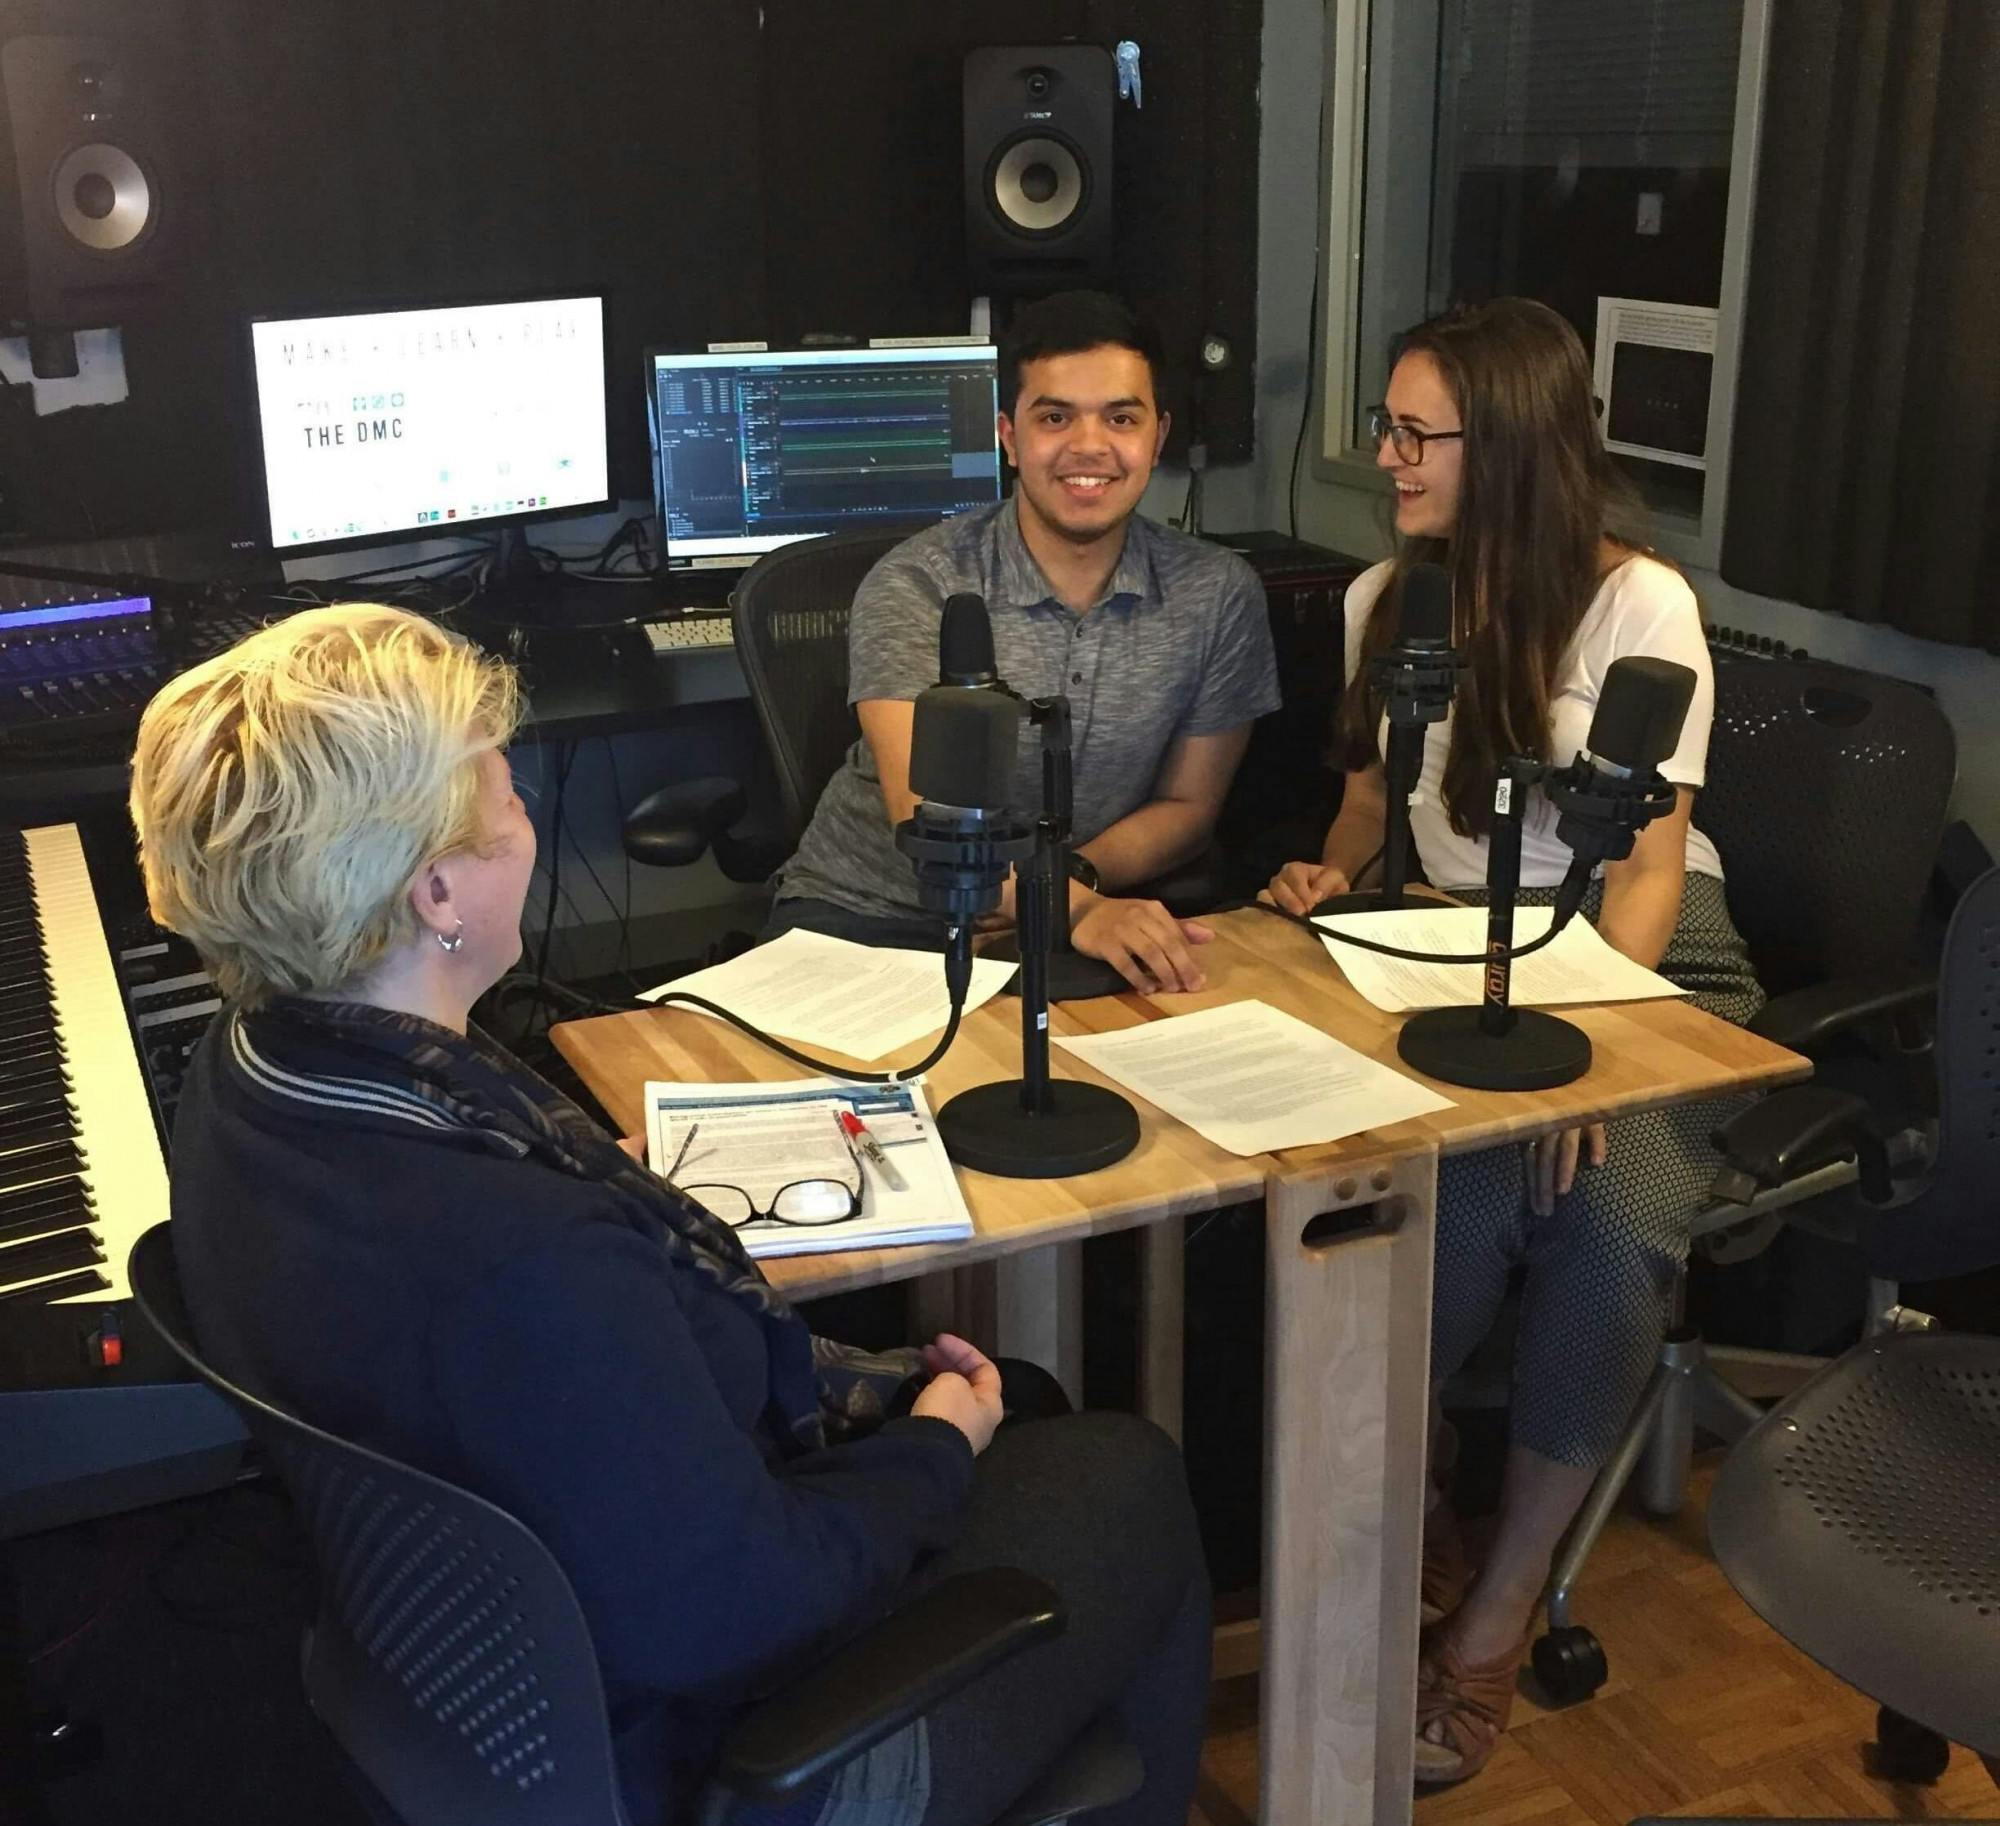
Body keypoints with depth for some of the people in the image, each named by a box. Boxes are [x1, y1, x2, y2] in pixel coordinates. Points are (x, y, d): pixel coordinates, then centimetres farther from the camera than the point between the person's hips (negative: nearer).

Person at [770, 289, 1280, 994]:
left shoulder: (1219, 594, -3)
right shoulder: (914, 589, -13)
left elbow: (1187, 806, 5)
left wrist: (1071, 877, -16)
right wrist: (1075, 907, -42)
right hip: (865, 915, -3)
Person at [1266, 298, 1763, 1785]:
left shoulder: (1640, 604, -8)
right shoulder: (1386, 599, 9)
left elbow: (1649, 862, -13)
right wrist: (1337, 867, 0)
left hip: (1646, 962, -3)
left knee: (1611, 1225, -32)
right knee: (1467, 1209, -31)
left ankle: (1502, 1605, -13)